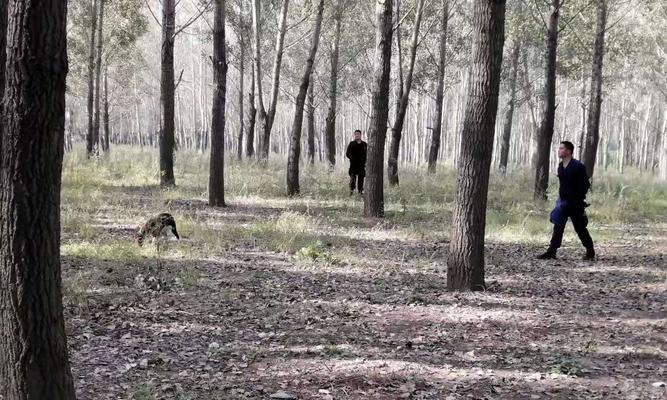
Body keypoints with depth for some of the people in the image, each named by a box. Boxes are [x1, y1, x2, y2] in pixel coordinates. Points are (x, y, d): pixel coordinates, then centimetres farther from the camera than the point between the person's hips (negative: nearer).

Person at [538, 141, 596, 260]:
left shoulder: (578, 166, -14)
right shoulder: (560, 166, 8)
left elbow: (586, 185, -12)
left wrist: (578, 199, -14)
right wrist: (561, 198, 14)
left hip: (575, 203, -6)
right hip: (563, 202, 6)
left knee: (580, 229, 3)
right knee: (558, 227, 2)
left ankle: (590, 253, 17)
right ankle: (551, 252, 2)